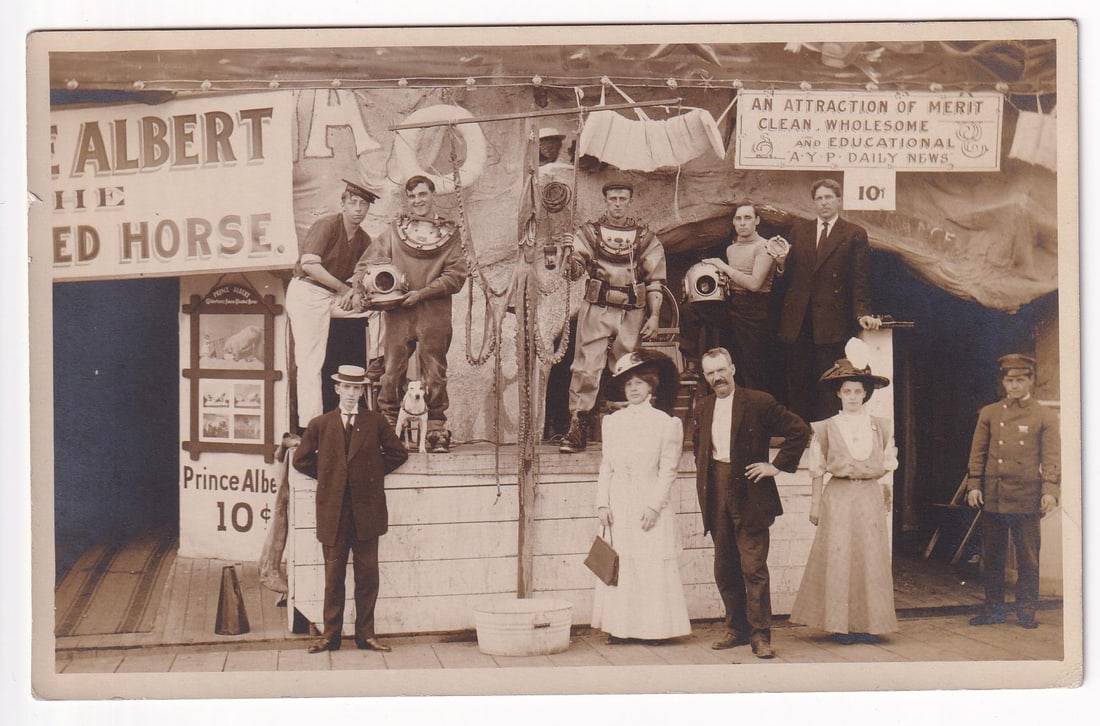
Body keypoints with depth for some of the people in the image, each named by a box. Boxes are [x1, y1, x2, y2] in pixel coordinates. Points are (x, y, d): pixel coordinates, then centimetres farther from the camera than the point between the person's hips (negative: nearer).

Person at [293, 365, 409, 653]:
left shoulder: (375, 423, 6)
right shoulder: (320, 425, 6)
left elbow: (398, 453, 13)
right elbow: (301, 459, 13)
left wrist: (375, 473, 7)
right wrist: (327, 477, 8)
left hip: (366, 510, 0)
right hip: (333, 512, 0)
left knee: (367, 574, 2)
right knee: (333, 575, 2)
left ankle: (365, 634, 10)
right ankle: (331, 634, 9)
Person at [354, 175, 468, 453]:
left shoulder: (450, 234, 8)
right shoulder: (394, 231, 12)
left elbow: (456, 276, -2)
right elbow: (366, 265, 12)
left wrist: (422, 293, -12)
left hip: (434, 316, -1)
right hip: (398, 315, 1)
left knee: (434, 377, 1)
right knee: (391, 375, -2)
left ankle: (437, 433, 9)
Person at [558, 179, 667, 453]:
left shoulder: (644, 236, 9)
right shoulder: (589, 232, 6)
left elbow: (655, 279, 9)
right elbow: (574, 272, 0)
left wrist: (654, 316, 2)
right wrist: (570, 252, -21)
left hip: (632, 315, 1)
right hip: (596, 310, -1)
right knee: (586, 369, -8)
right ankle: (577, 429, -7)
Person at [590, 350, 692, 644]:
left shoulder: (666, 423, -1)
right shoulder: (612, 421, 10)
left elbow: (668, 470, -4)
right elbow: (606, 466, 11)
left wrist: (654, 506, -12)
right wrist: (602, 503, 2)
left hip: (651, 504, -3)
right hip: (619, 505, 3)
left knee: (653, 568, -3)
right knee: (619, 566, 2)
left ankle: (654, 628, 3)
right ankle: (619, 628, 5)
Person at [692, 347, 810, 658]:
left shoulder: (758, 402, -4)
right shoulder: (703, 409, 13)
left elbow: (800, 431, -3)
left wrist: (777, 466, -6)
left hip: (750, 495, -6)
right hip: (716, 497, 6)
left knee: (753, 568, -8)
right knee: (724, 568, 9)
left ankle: (760, 635, -5)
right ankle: (737, 628, 19)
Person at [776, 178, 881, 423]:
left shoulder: (855, 234, 4)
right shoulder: (799, 231, 15)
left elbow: (861, 280, -1)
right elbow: (789, 273, 12)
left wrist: (862, 313, -12)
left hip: (832, 322, -3)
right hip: (798, 321, 3)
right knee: (797, 383, 5)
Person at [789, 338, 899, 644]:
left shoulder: (880, 427, 9)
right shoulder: (827, 428, 5)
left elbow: (888, 464, 14)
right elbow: (817, 469, 6)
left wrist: (886, 493, 7)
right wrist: (815, 503, 2)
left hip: (870, 496, 2)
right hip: (838, 496, -1)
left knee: (871, 557, 0)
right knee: (838, 558, -5)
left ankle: (867, 624, 6)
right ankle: (840, 624, 0)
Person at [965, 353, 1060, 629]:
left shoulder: (1045, 417, 3)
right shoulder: (989, 414, 9)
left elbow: (1051, 458, -1)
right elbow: (978, 453, 10)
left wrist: (1050, 491, -12)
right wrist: (973, 485, 2)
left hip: (1026, 496, -2)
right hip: (992, 495, 2)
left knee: (1028, 557, 2)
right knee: (991, 556, 8)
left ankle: (1026, 611, 12)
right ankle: (993, 610, 17)